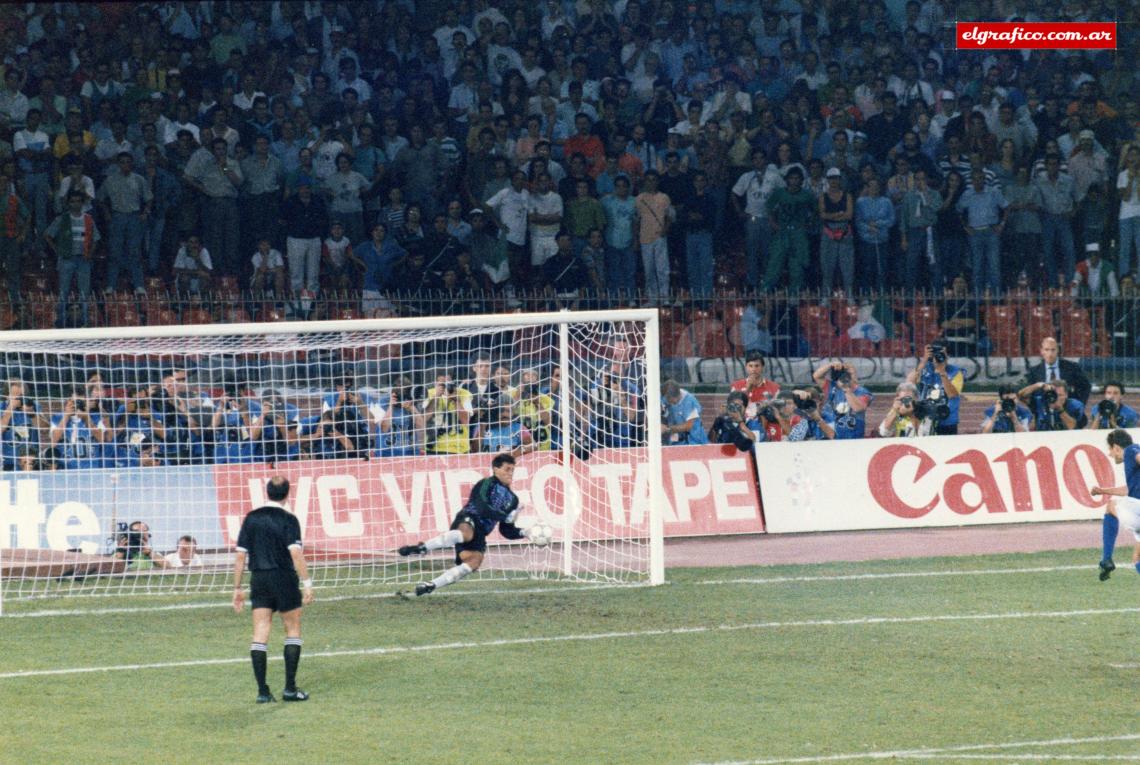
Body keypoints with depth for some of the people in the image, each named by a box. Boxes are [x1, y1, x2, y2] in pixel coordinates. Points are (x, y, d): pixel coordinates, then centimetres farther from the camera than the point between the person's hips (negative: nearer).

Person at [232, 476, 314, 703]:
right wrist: (307, 584, -15)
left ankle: (262, 691, -2)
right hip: (284, 579, -4)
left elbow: (240, 555, 6)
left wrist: (237, 588, 11)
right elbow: (295, 553, -17)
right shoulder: (288, 519, -7)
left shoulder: (251, 518, 6)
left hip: (258, 580, 4)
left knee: (260, 635, 3)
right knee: (293, 631, 9)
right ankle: (290, 688, 4)